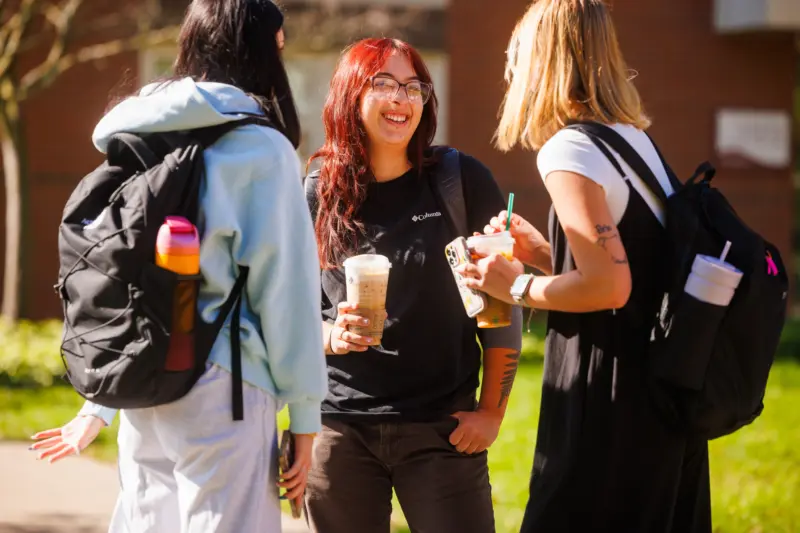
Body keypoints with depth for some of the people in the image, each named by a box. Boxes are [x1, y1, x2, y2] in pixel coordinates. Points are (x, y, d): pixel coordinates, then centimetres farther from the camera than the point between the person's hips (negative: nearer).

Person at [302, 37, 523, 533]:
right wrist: (329, 336, -10)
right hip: (339, 424, 2)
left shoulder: (463, 181, -3)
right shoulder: (317, 194, 3)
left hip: (442, 427, -2)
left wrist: (492, 412, -1)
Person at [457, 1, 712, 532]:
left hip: (613, 404, -9)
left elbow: (608, 287, -21)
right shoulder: (636, 137, 12)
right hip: (666, 389, 9)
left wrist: (518, 286, -7)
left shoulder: (568, 151, -14)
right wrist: (545, 254, 15)